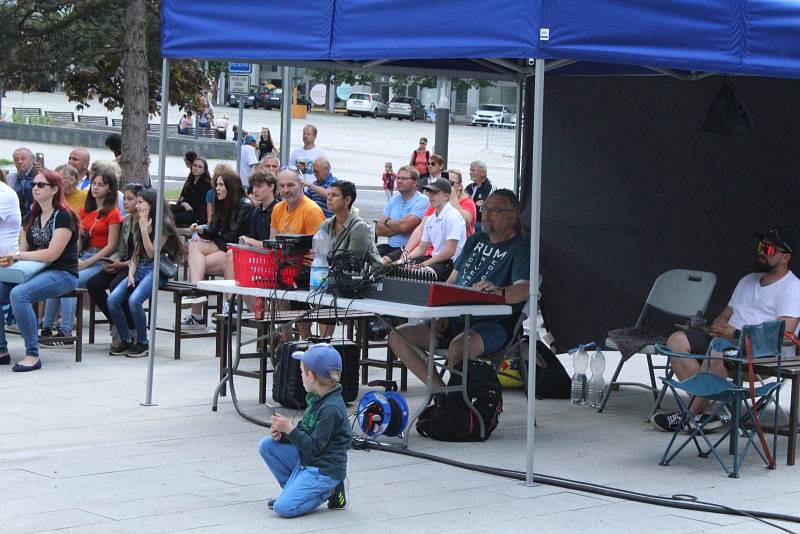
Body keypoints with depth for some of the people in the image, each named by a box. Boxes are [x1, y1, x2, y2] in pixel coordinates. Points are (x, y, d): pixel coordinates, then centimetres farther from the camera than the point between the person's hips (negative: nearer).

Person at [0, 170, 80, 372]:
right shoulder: (32, 216, 14)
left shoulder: (63, 217, -9)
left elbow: (52, 254, -18)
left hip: (62, 274, -8)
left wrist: (18, 255, -18)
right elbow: (23, 250, 11)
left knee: (19, 294, -33)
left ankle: (33, 355, -29)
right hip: (37, 272, 8)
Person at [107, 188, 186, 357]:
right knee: (112, 300, -16)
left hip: (157, 270, -7)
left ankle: (142, 344, -15)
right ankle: (126, 341, -4)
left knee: (134, 300, -31)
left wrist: (144, 229, -14)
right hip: (140, 268, 7)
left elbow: (152, 253, -9)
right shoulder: (140, 223, 19)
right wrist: (131, 273, 0)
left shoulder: (164, 225, -6)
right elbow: (136, 254, 16)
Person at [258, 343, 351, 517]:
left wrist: (289, 430, -18)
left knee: (283, 508, -21)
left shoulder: (332, 408, -23)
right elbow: (304, 432, 15)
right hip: (305, 460, 9)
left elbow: (314, 447, -21)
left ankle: (330, 491, -1)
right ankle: (292, 489, 9)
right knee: (267, 444, 2)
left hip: (324, 470, -9)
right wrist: (282, 435, -2)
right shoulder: (318, 399, 8)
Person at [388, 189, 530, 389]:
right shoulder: (475, 240, 20)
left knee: (457, 347, -40)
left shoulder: (520, 248, -3)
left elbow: (525, 289, -21)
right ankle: (440, 390, -9)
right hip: (456, 320, 8)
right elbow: (451, 281, 22)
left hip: (493, 324, -8)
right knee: (397, 337, -7)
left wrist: (499, 292, -43)